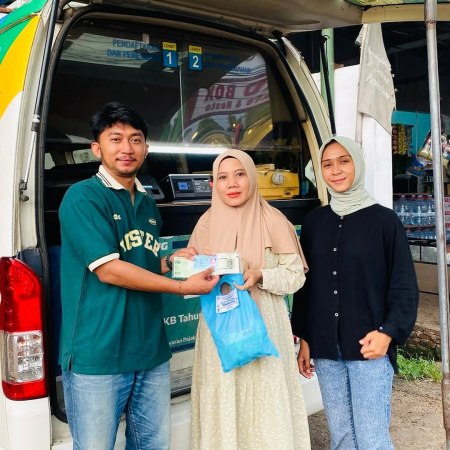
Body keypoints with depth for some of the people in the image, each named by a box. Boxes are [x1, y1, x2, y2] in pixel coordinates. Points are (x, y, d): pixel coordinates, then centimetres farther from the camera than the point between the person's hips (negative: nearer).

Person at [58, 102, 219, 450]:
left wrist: (170, 261, 3)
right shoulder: (82, 197, -9)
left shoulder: (148, 204, 13)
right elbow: (108, 269, -18)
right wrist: (184, 287, -14)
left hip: (151, 353, 7)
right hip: (97, 356, -6)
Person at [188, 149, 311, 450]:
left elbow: (296, 275, -3)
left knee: (266, 406, 1)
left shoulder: (273, 221, -5)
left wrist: (261, 276, -19)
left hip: (264, 326, -2)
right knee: (223, 406, 8)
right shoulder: (207, 223, 5)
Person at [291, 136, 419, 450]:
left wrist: (388, 332, -16)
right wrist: (303, 338, 10)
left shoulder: (384, 220, -3)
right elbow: (305, 283, 12)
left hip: (369, 347, -3)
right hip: (326, 348, 4)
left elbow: (404, 287, -3)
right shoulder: (314, 222, 8)